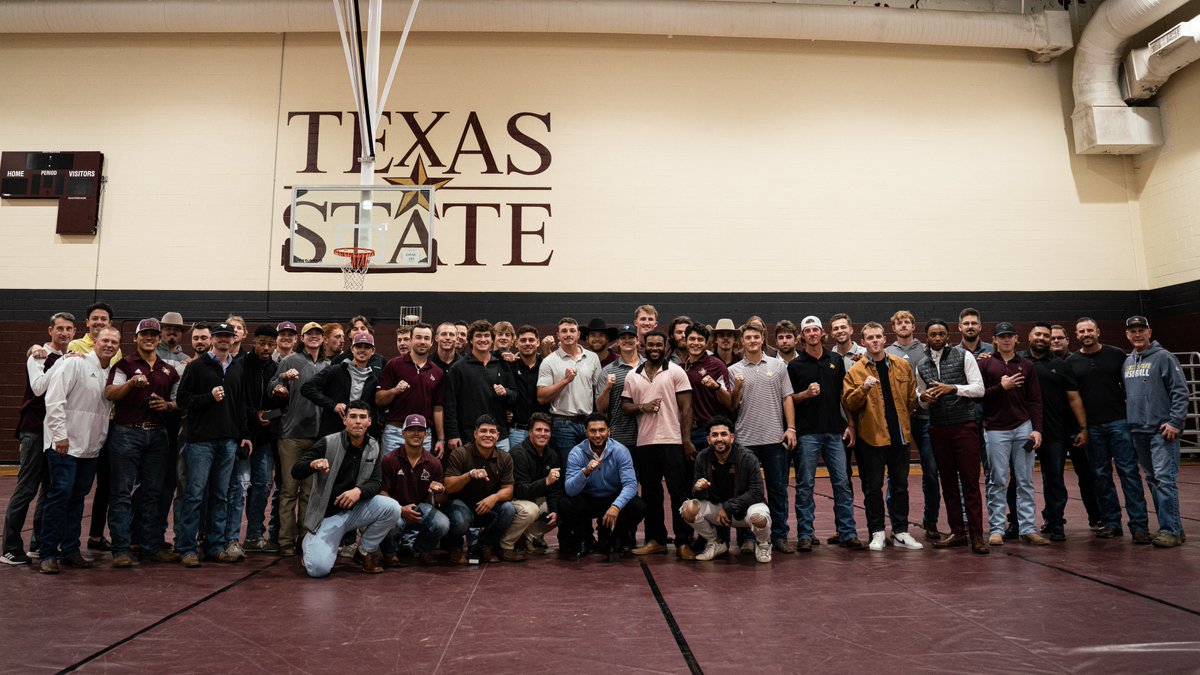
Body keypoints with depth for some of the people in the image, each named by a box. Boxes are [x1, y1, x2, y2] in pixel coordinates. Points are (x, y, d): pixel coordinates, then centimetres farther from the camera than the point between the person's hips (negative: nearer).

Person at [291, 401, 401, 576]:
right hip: (327, 515, -3)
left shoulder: (373, 447, 1)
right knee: (319, 569, -23)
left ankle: (364, 551, 3)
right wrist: (313, 465, -35)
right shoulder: (327, 443, -11)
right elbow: (296, 473, -12)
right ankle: (311, 544, 15)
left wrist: (359, 491, -24)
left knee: (392, 508, -23)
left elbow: (377, 482, -2)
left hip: (355, 510, 4)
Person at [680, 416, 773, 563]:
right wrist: (698, 489, -28)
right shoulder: (702, 458, -9)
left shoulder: (748, 458, -18)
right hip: (716, 507, 3)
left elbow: (757, 492, -19)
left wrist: (728, 507, -23)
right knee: (688, 509, -23)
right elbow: (700, 495, -2)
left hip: (743, 509, -3)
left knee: (759, 517, -38)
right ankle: (714, 544, 6)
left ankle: (763, 545, 2)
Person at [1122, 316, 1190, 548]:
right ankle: (1173, 527, 20)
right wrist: (1128, 421, 16)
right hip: (1138, 432, 7)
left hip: (1162, 431, -7)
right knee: (1152, 480, 11)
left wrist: (1175, 422, -15)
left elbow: (1181, 391, -9)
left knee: (1165, 479, -10)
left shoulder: (1164, 357, -5)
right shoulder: (1127, 362, 15)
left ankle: (1170, 530, -5)